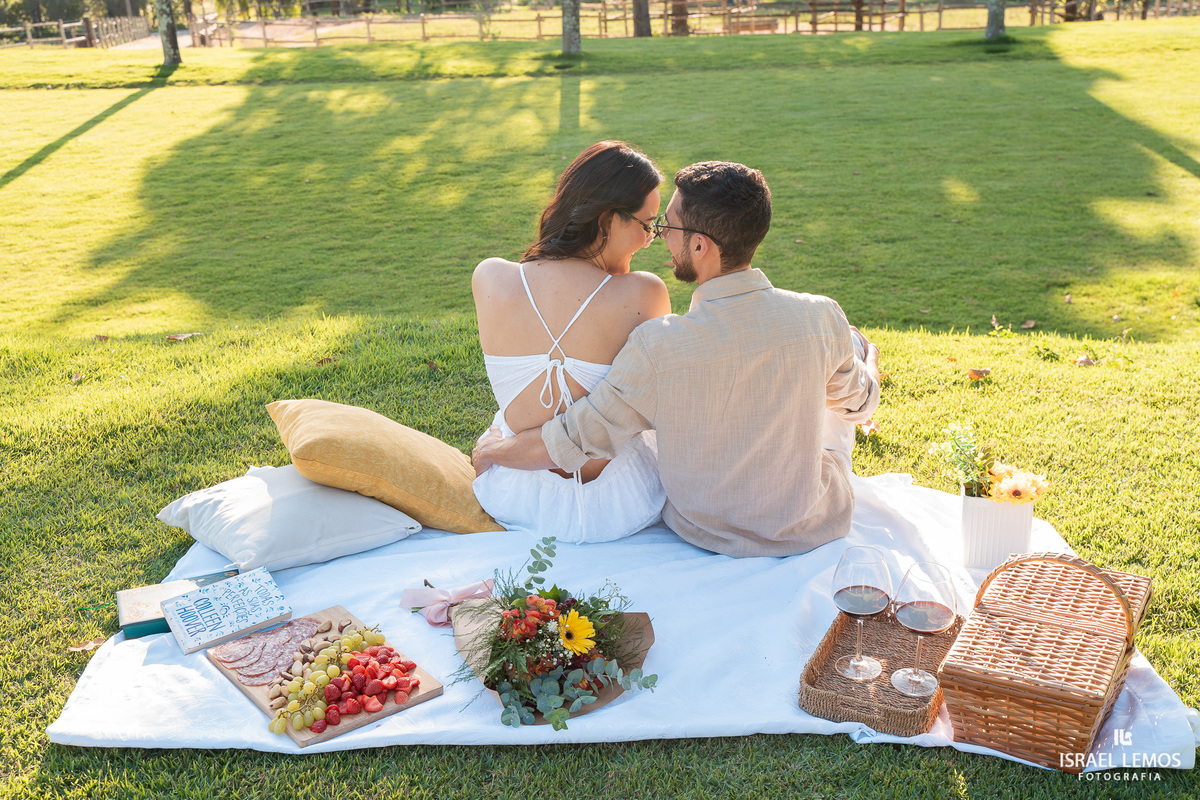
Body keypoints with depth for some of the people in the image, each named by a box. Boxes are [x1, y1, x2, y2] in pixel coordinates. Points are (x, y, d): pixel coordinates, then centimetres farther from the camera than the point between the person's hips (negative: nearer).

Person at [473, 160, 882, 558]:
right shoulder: (821, 320, -23)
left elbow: (567, 444, -19)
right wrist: (869, 358, 24)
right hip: (814, 530, 1)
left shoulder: (657, 346, -30)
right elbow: (858, 402, -1)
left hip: (703, 534, 0)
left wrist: (491, 450, 2)